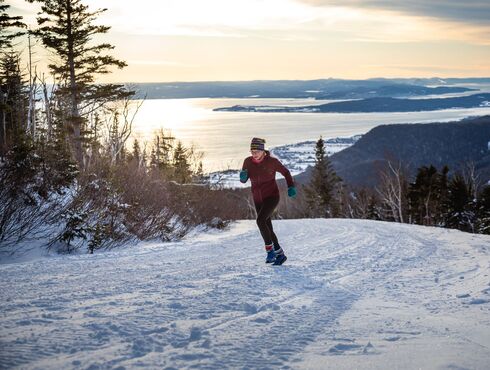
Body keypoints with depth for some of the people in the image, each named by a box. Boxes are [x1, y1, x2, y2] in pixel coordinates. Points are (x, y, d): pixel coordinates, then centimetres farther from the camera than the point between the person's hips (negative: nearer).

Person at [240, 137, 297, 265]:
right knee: (268, 229, 8)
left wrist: (291, 186, -11)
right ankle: (280, 255, 21)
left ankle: (270, 250, -11)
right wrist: (243, 176, -18)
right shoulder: (248, 161, -4)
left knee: (260, 220, -26)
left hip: (272, 197, -5)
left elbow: (285, 172, 2)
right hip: (258, 200, 5)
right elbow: (243, 180, 5)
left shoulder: (272, 161, -14)